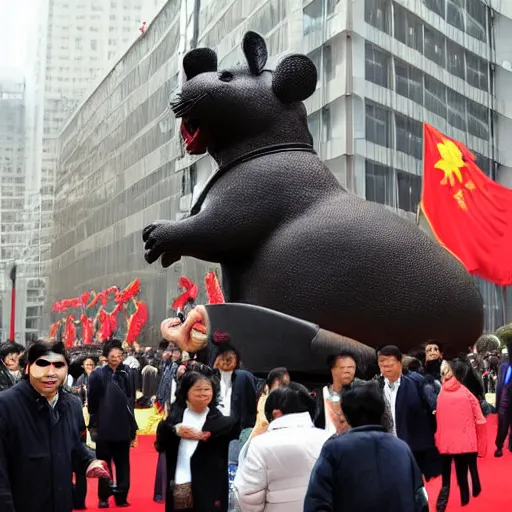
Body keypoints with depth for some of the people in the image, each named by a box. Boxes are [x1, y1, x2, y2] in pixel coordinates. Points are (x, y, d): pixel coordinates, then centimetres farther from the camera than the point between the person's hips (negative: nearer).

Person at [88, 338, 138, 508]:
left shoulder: (128, 373, 3)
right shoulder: (98, 374, -5)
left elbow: (132, 399, 9)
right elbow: (92, 402, -2)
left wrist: (132, 423, 10)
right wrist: (93, 425, -3)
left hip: (123, 426, 2)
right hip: (104, 426, -2)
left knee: (123, 463, 9)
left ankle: (121, 496, 18)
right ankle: (104, 497, 18)